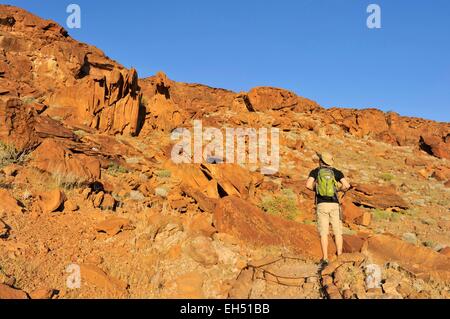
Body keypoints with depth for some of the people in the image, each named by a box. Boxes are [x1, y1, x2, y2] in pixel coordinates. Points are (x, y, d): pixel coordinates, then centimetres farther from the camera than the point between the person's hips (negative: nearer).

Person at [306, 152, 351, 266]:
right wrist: (339, 189, 16)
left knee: (323, 232, 2)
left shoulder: (315, 172, 4)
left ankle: (325, 259, -1)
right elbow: (347, 185, -6)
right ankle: (339, 257, 7)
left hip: (321, 205, -1)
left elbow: (308, 185, -13)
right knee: (337, 232, 9)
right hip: (334, 205, 1)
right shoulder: (336, 172, 7)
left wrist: (316, 189, 9)